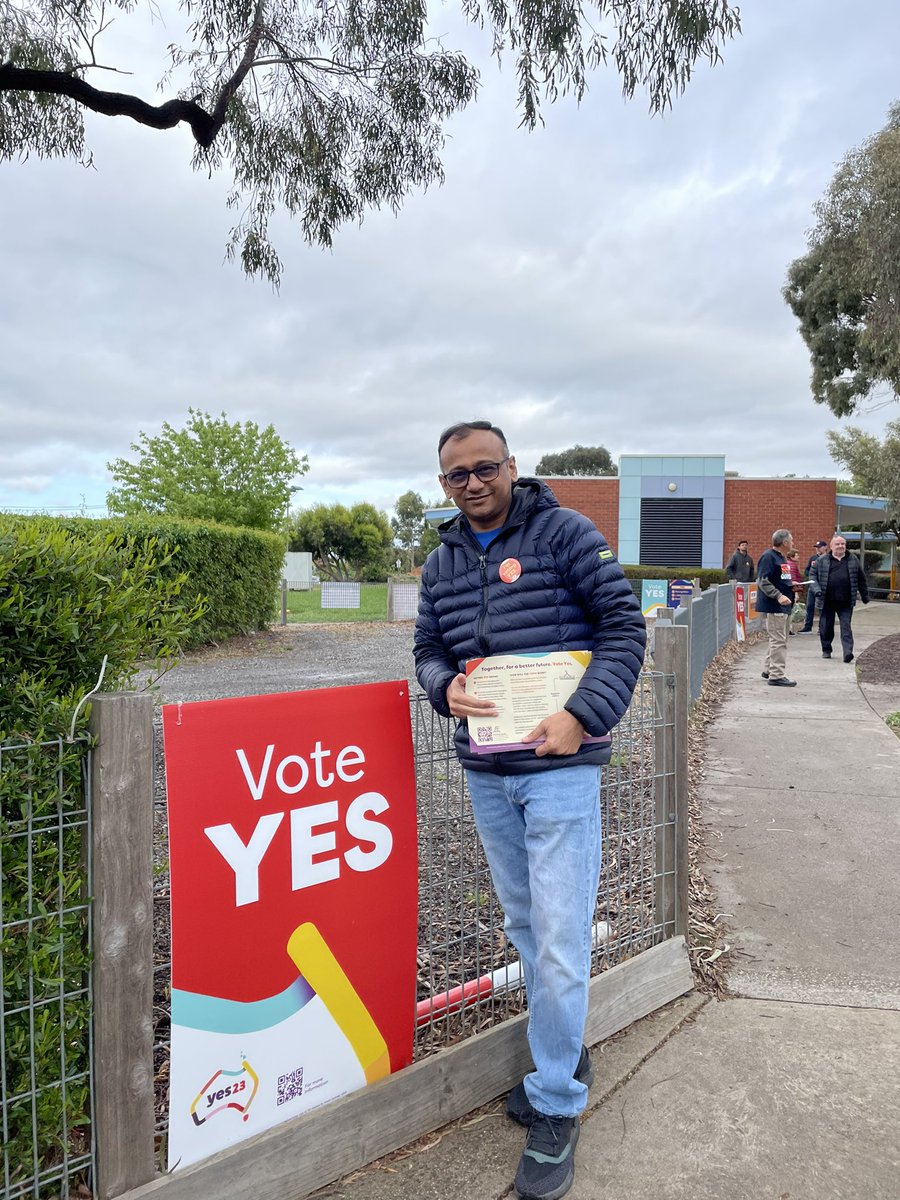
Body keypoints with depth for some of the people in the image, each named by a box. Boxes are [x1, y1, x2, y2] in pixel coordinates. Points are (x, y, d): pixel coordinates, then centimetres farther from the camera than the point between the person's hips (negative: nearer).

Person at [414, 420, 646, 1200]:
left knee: (561, 939, -2)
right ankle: (563, 1055, 41)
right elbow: (428, 647, 15)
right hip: (485, 773, 6)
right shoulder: (441, 563, 8)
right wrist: (445, 687, -9)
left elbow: (624, 624, -9)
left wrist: (584, 716, -20)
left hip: (560, 767, -5)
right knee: (523, 923, 19)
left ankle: (556, 1108, 18)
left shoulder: (565, 533, -7)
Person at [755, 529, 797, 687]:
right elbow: (762, 581, -20)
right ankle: (776, 675, -6)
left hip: (784, 606, 10)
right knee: (778, 641, -9)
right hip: (774, 606, -10)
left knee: (778, 640, 15)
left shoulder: (782, 558, 17)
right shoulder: (768, 557, -14)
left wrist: (791, 586, 10)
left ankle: (768, 670, 25)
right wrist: (778, 596, -27)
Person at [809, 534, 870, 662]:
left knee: (846, 627, -6)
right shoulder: (822, 560, 3)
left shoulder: (853, 560, 9)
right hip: (827, 602, 0)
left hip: (846, 603, 0)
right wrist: (817, 589, -12)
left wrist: (865, 596, 20)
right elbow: (813, 575, 4)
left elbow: (861, 579, 17)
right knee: (826, 627, 9)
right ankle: (826, 650, 25)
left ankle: (848, 653, -11)